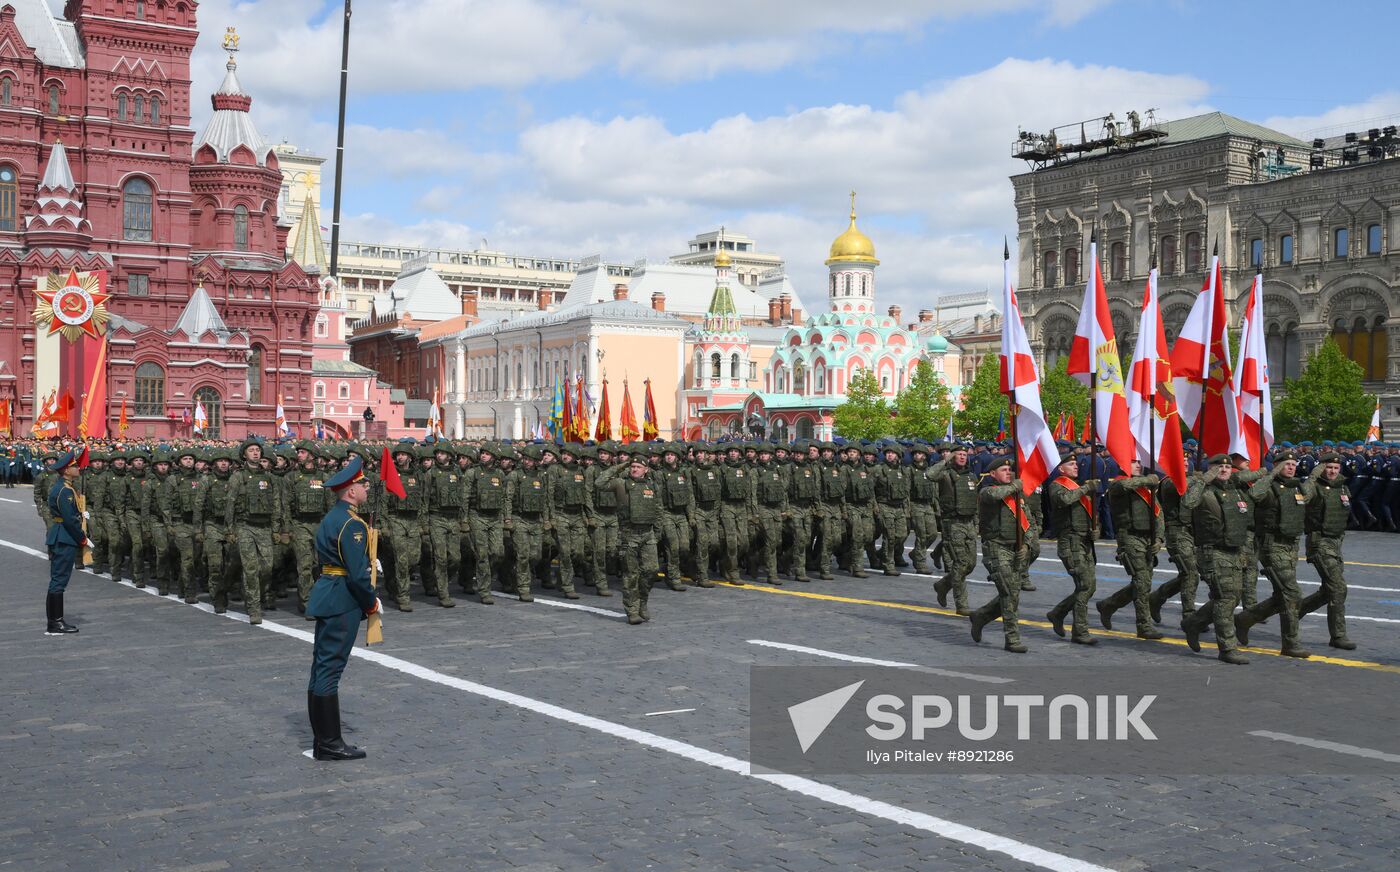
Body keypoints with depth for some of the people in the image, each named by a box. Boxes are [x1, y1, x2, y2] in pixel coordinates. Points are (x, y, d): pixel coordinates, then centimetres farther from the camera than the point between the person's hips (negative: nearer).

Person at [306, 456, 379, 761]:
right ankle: (330, 744, -2)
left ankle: (322, 741, 19)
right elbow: (358, 573, -19)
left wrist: (368, 561, 13)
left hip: (327, 598, 10)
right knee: (330, 670, -7)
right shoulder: (353, 524, -17)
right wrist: (372, 603, -7)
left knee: (322, 668, 11)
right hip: (343, 603, -10)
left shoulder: (331, 517, 14)